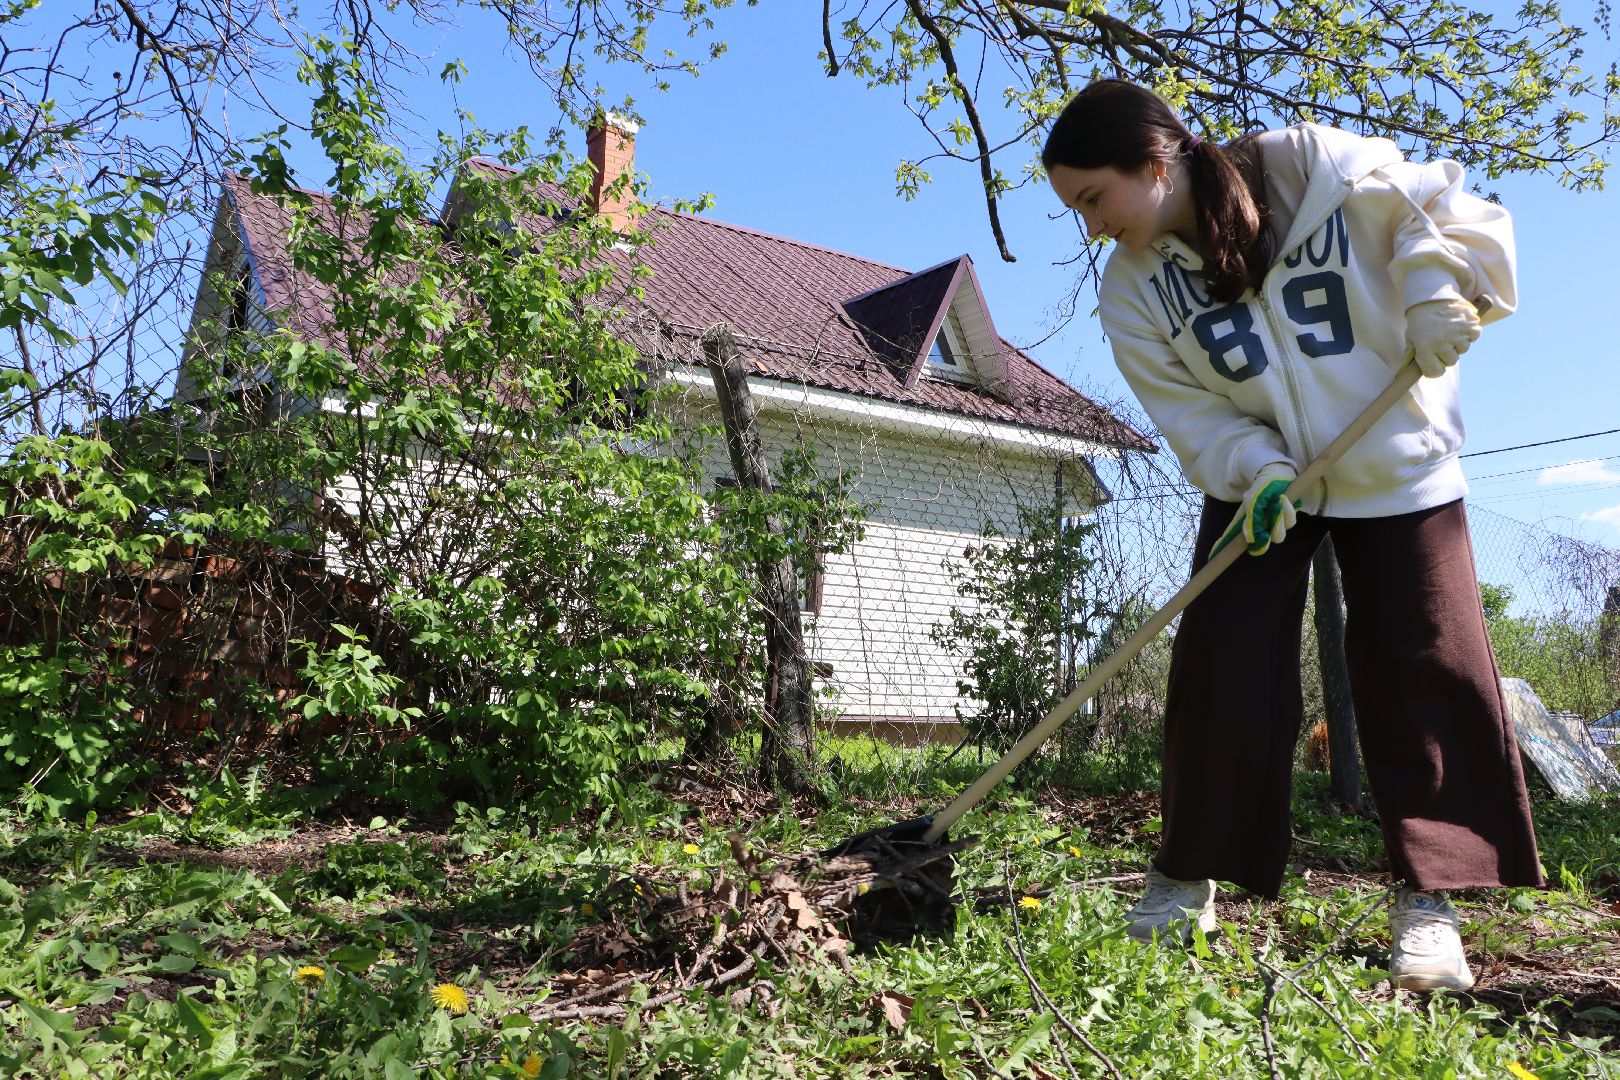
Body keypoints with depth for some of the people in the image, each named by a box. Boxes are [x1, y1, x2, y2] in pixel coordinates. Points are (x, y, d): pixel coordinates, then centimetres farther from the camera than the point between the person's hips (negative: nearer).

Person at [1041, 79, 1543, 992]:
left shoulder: (1318, 166, -15)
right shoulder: (1134, 294, -8)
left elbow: (1454, 211, -4)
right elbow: (1191, 413, -10)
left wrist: (1439, 283, -22)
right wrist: (1257, 471, -26)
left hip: (1397, 464, -1)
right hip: (1256, 481, 2)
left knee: (1425, 667, -4)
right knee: (1222, 661, -8)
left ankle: (1429, 899, 8)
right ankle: (1192, 873, 6)